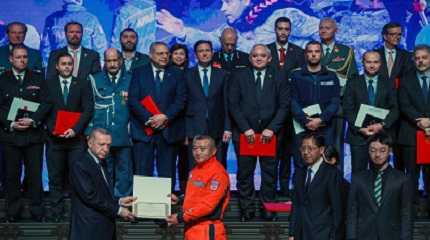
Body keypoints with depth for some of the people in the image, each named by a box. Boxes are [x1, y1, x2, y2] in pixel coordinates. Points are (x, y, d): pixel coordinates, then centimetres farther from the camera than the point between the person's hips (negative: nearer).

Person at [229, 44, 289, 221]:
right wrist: (245, 128, -9)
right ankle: (247, 209, 13)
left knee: (269, 172, 4)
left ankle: (268, 209, 13)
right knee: (245, 173, 3)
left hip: (269, 133, 0)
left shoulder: (278, 78, 7)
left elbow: (283, 105, 2)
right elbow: (233, 104, 0)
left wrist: (272, 128, -9)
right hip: (244, 133, 0)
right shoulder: (239, 76, 5)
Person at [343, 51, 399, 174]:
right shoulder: (353, 83, 6)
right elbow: (348, 110, 1)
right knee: (358, 173, -1)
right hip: (358, 134, 0)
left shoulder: (388, 83, 9)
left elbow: (395, 109, 4)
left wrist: (382, 125, -11)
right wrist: (360, 129, -10)